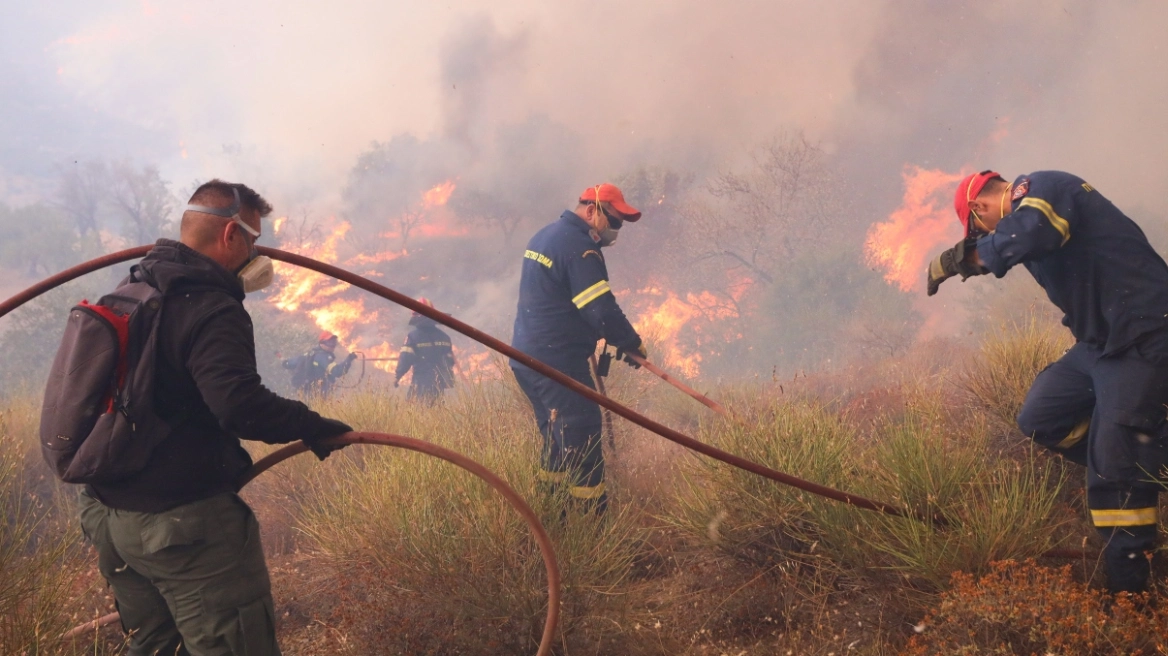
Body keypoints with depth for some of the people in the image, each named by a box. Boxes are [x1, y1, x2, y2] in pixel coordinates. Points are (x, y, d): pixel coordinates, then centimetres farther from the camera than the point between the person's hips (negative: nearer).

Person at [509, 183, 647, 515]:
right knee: (582, 441, -7)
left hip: (525, 358, 10)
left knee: (556, 440, 18)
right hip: (557, 363, -10)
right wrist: (632, 343, -9)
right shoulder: (579, 247, -17)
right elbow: (601, 309, -22)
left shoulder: (545, 235, 15)